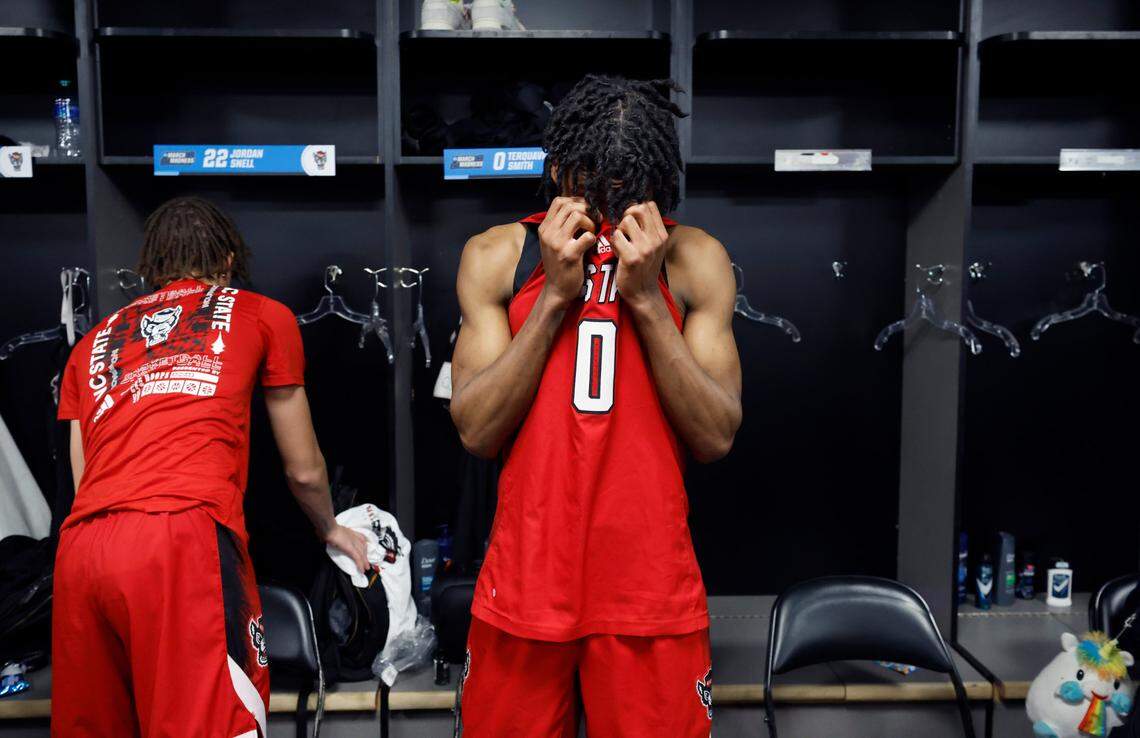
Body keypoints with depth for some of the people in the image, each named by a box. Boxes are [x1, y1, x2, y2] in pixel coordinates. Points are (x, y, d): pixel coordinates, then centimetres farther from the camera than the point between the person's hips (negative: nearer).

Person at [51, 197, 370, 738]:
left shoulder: (94, 342, 27)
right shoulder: (261, 314, 18)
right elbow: (304, 471, 23)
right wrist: (331, 530, 42)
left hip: (78, 549, 5)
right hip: (184, 538, -5)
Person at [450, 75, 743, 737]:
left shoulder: (695, 259, -1)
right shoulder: (497, 255, 0)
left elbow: (718, 438, -7)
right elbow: (476, 431, -7)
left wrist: (646, 297, -15)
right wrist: (555, 294, -14)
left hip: (652, 589, 0)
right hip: (525, 579, 1)